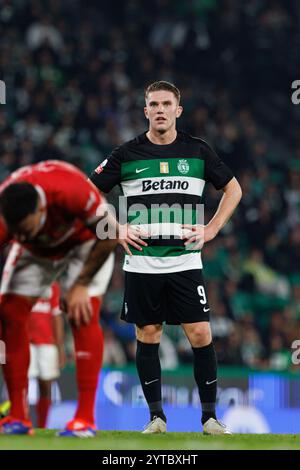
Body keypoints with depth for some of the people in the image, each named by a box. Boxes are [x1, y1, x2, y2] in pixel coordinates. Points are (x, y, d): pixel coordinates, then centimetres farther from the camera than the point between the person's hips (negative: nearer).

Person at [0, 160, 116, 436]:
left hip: (85, 244, -3)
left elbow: (110, 236, -26)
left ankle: (85, 419, -19)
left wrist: (81, 284, -24)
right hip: (34, 252, 3)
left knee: (83, 316, -20)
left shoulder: (71, 192, -42)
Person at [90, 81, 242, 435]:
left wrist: (211, 229, 5)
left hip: (185, 260, 0)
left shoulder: (198, 151, 4)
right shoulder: (127, 154, 1)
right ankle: (156, 415, 12)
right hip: (141, 263, 0)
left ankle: (210, 415, 2)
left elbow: (233, 188, 16)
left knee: (200, 335, -6)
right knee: (147, 336, 3)